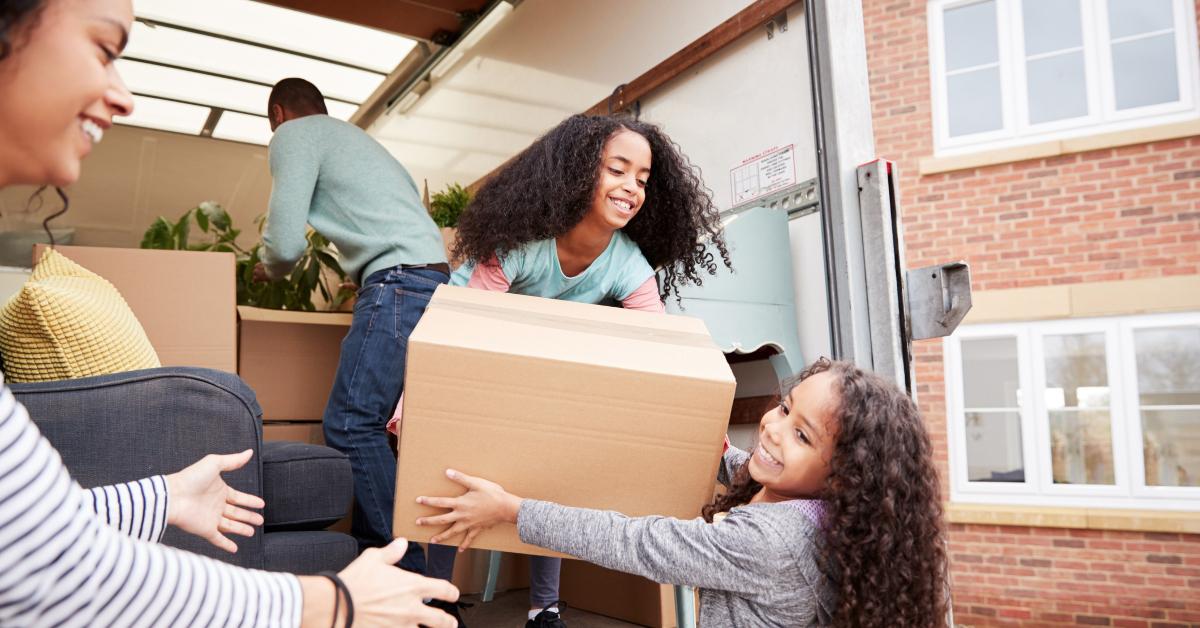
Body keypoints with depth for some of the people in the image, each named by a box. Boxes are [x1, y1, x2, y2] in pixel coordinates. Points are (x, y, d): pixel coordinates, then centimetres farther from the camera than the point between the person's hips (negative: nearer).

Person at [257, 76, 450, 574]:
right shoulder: (349, 136, 32)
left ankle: (410, 575, -11)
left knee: (350, 425, -11)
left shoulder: (293, 134, 4)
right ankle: (368, 551, 14)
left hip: (399, 280, -9)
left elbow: (286, 243, -7)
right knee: (365, 423, 11)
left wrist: (270, 269, 17)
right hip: (430, 281, 9)